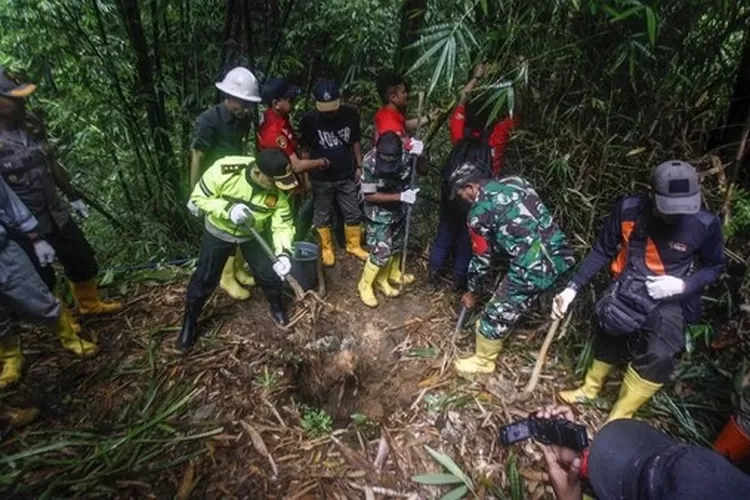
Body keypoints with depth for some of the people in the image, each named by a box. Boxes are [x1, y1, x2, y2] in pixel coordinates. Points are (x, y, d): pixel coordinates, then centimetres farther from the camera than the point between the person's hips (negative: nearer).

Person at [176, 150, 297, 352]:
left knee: (270, 273, 2)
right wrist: (228, 209, -36)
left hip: (253, 234, 2)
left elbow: (283, 226, -20)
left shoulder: (278, 192, -26)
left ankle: (277, 308, 33)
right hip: (218, 231, -2)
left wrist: (283, 253, -37)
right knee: (205, 278, 4)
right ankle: (189, 324, 27)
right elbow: (199, 197, -20)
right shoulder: (224, 170, -34)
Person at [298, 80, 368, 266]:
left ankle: (354, 245, 32)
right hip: (321, 178, -2)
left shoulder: (351, 114, -8)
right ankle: (327, 249, 31)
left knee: (353, 214, 11)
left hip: (347, 176, 2)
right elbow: (304, 149, -4)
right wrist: (305, 176, -4)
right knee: (322, 216, 11)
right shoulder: (309, 120, -14)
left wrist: (359, 166, 6)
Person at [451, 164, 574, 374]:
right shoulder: (515, 180, 11)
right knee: (508, 302, 28)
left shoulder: (479, 212, -5)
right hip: (561, 255, 8)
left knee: (497, 314, 12)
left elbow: (481, 257, 4)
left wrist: (472, 291, 18)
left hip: (533, 269, -8)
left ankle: (483, 361, 32)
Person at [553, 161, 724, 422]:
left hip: (668, 299, -1)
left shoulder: (705, 224, -18)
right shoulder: (629, 209, -18)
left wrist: (683, 285, -20)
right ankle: (591, 388, 47)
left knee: (657, 357, -22)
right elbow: (602, 251, -7)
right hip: (626, 290, 2)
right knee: (608, 340, 18)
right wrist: (573, 287, -12)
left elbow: (714, 266, 0)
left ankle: (618, 419, -2)